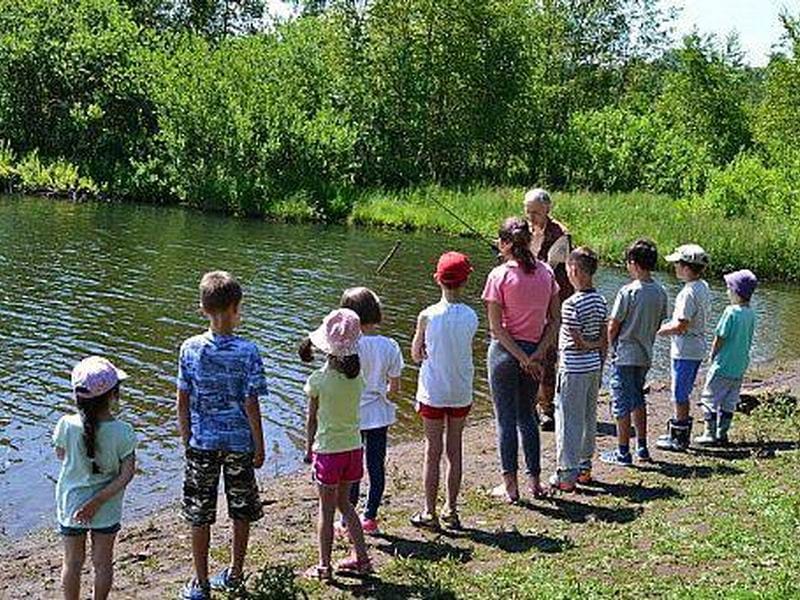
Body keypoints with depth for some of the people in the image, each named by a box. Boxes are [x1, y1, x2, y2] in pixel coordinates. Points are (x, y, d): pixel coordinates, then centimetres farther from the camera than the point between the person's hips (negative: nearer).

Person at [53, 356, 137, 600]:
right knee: (103, 563, 18)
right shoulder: (122, 432, -21)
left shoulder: (67, 425, -19)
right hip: (107, 510, -1)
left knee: (73, 562, 19)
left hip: (70, 504, 1)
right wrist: (97, 502, -14)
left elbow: (61, 455, 0)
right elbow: (127, 475, -19)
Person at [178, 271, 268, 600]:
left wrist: (187, 440, 10)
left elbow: (183, 402, -3)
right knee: (241, 512, 17)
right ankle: (234, 573, 29)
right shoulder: (247, 352, -12)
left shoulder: (190, 349, -7)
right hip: (240, 443, -1)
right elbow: (251, 405, -10)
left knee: (200, 515, 11)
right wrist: (259, 447, 1)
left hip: (202, 443, 1)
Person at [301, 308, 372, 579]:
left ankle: (324, 565, 15)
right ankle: (361, 557, 24)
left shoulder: (317, 381, -15)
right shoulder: (357, 377, -5)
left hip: (328, 451, -4)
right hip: (354, 447, 4)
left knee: (326, 509, 7)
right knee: (344, 502, 21)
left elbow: (312, 419, -6)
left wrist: (309, 448, 7)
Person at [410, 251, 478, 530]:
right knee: (455, 450, 12)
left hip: (433, 392, -2)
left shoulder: (427, 316, -13)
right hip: (461, 393, 2)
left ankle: (429, 513, 12)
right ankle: (451, 511, 20)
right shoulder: (471, 317, -7)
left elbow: (416, 355, -3)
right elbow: (464, 349, 2)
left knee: (433, 451, 6)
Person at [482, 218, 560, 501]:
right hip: (534, 350, 4)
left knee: (506, 419, 5)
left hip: (505, 351, -4)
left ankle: (510, 485, 11)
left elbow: (496, 327, -15)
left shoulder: (499, 275, -12)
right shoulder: (546, 272, 1)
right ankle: (534, 480, 22)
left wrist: (523, 358, -11)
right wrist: (537, 353, -3)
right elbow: (554, 320, 1)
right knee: (527, 416, 18)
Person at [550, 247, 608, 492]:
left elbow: (577, 343, -18)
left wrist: (590, 345, 2)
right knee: (589, 418, 16)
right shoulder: (600, 301, 4)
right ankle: (585, 467, 27)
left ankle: (566, 474, 4)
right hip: (594, 367, 8)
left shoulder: (571, 304, -20)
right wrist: (600, 368, 16)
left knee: (569, 421, 0)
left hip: (573, 370, -8)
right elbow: (604, 340, 9)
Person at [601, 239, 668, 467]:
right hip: (645, 355, 7)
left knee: (622, 404, 1)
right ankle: (642, 448, 24)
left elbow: (613, 326, -13)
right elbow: (658, 323, 10)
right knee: (638, 400, 20)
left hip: (625, 356, -7)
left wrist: (611, 345, 5)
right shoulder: (661, 292, 1)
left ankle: (623, 452, 6)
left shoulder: (628, 292, -18)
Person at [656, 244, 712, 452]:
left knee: (680, 396, 2)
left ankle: (679, 439, 11)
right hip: (697, 348, 10)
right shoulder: (703, 287, 8)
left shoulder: (689, 292, -22)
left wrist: (661, 330, -8)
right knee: (682, 394, 20)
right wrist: (669, 326, 13)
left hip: (685, 350, -10)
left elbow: (681, 326, -25)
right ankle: (676, 432, 31)